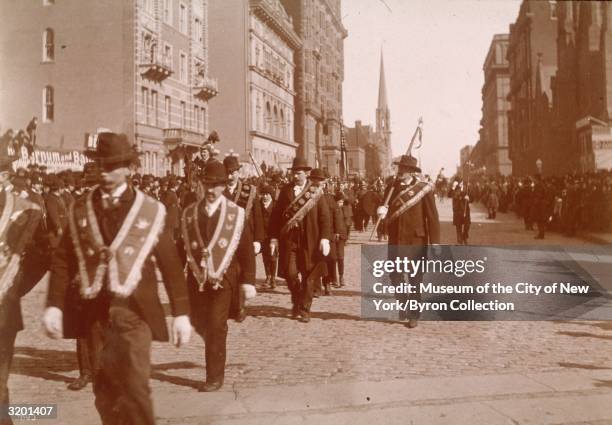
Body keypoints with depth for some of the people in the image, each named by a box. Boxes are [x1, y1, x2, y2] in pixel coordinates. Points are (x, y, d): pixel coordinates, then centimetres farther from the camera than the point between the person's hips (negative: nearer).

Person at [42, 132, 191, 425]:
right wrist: (54, 306, -3)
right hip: (94, 312, 3)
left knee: (135, 387, -9)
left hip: (134, 311, -3)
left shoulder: (151, 211, 0)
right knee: (104, 390, 11)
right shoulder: (79, 210, 7)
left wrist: (181, 313, -1)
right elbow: (62, 261, 7)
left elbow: (171, 265, 1)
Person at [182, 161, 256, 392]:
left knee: (216, 326, -5)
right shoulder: (190, 213, 6)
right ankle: (217, 349, 42)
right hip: (197, 277, 3)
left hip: (224, 277, -3)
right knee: (199, 322, 11)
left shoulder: (236, 213, -2)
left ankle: (215, 377, 7)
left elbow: (247, 249, -1)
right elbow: (184, 245, 9)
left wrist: (248, 281, -5)